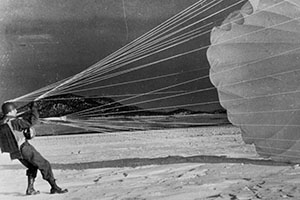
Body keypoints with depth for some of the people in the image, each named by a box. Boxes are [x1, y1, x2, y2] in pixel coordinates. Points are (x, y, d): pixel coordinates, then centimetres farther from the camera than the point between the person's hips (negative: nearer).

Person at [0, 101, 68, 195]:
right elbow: (33, 121, -20)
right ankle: (54, 187, 3)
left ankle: (30, 189, 18)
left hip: (15, 152, 9)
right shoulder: (14, 122, -20)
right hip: (25, 149, -9)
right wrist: (34, 108, -6)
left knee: (32, 167, 26)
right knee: (45, 165, 1)